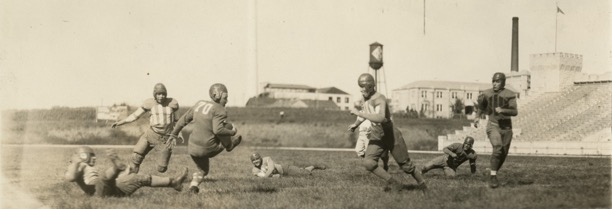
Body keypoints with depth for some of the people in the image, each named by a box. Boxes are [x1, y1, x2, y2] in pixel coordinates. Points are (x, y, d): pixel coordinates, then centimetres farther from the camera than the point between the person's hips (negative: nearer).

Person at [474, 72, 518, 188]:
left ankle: (494, 174, 30)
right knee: (497, 148, -25)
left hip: (506, 126, 2)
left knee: (503, 153, 8)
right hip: (493, 125, -1)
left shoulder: (509, 95, -5)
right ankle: (493, 177, -24)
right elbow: (481, 107, 19)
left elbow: (515, 112, -14)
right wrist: (478, 117, 2)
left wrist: (503, 110, -30)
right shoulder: (487, 94, 1)